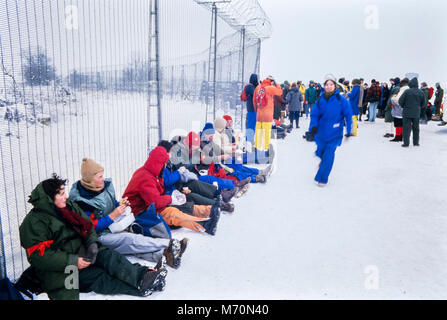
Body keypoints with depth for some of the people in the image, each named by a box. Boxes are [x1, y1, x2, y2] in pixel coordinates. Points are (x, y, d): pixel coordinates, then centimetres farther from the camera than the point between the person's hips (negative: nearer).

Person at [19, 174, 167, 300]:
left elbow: (88, 226, 14)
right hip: (59, 271, -6)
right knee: (97, 277, -27)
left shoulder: (69, 206, 10)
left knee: (110, 256, -22)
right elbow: (39, 256, -20)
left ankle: (143, 275, -40)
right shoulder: (34, 222, -13)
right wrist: (73, 261, -26)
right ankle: (142, 287, -43)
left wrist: (92, 243, -8)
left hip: (80, 253, 7)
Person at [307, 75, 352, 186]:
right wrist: (313, 126, -17)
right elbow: (314, 114, 1)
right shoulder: (320, 100, 0)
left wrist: (349, 130, -8)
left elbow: (348, 115, -4)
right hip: (321, 132, 3)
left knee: (329, 154, -8)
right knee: (320, 152, 15)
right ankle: (323, 161, 53)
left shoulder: (341, 100, -7)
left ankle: (322, 178, 5)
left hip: (334, 133, -3)